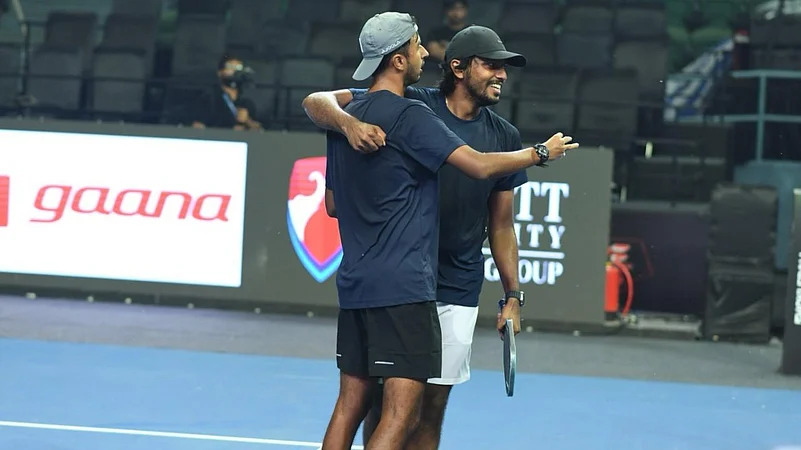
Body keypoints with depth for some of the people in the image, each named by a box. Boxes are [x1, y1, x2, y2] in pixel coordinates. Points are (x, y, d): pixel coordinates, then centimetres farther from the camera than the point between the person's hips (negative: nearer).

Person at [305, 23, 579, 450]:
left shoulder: (505, 137, 4)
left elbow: (501, 225, 12)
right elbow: (316, 102, -12)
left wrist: (513, 296, 7)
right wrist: (349, 123, -34)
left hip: (457, 293, 3)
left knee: (433, 403, 6)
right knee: (386, 397, 1)